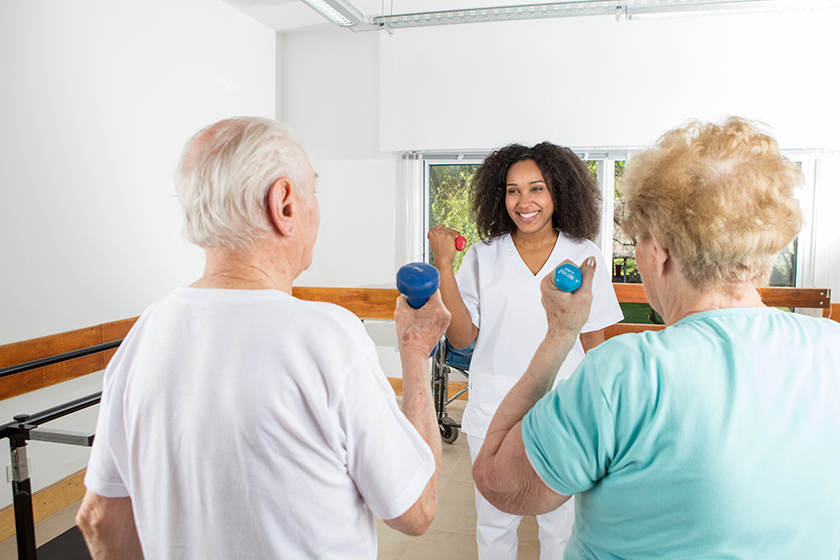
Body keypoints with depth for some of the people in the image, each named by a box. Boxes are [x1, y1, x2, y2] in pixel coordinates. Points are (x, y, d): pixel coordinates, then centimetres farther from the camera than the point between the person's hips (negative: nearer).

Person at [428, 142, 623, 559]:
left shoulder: (584, 257, -3)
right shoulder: (483, 257, -2)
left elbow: (594, 344, 3)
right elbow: (461, 337, -6)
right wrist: (444, 265, -13)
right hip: (493, 410, 1)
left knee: (559, 521, 15)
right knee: (494, 521, 16)